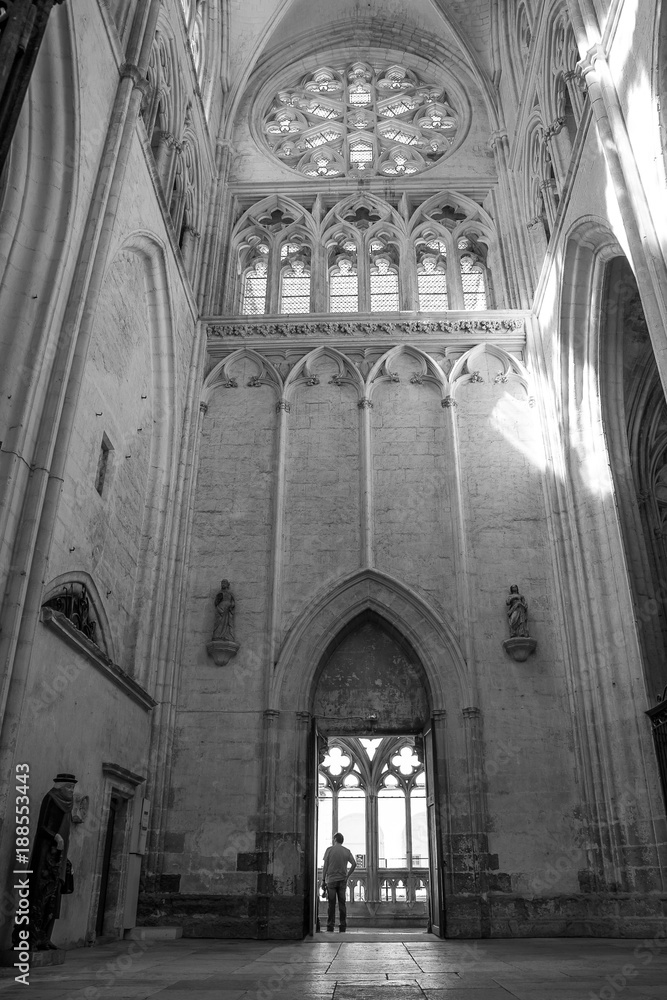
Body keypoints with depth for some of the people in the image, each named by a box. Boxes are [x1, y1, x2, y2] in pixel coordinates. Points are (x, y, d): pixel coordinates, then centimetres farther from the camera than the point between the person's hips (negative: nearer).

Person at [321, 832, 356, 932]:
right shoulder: (347, 851, 6)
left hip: (331, 880, -2)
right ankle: (343, 926, 7)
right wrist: (347, 876, 3)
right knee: (342, 903, 7)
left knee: (331, 904, 3)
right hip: (342, 880, 2)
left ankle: (330, 926, 3)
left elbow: (325, 866, -4)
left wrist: (323, 880, 1)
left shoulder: (329, 850, -2)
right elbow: (354, 864, -3)